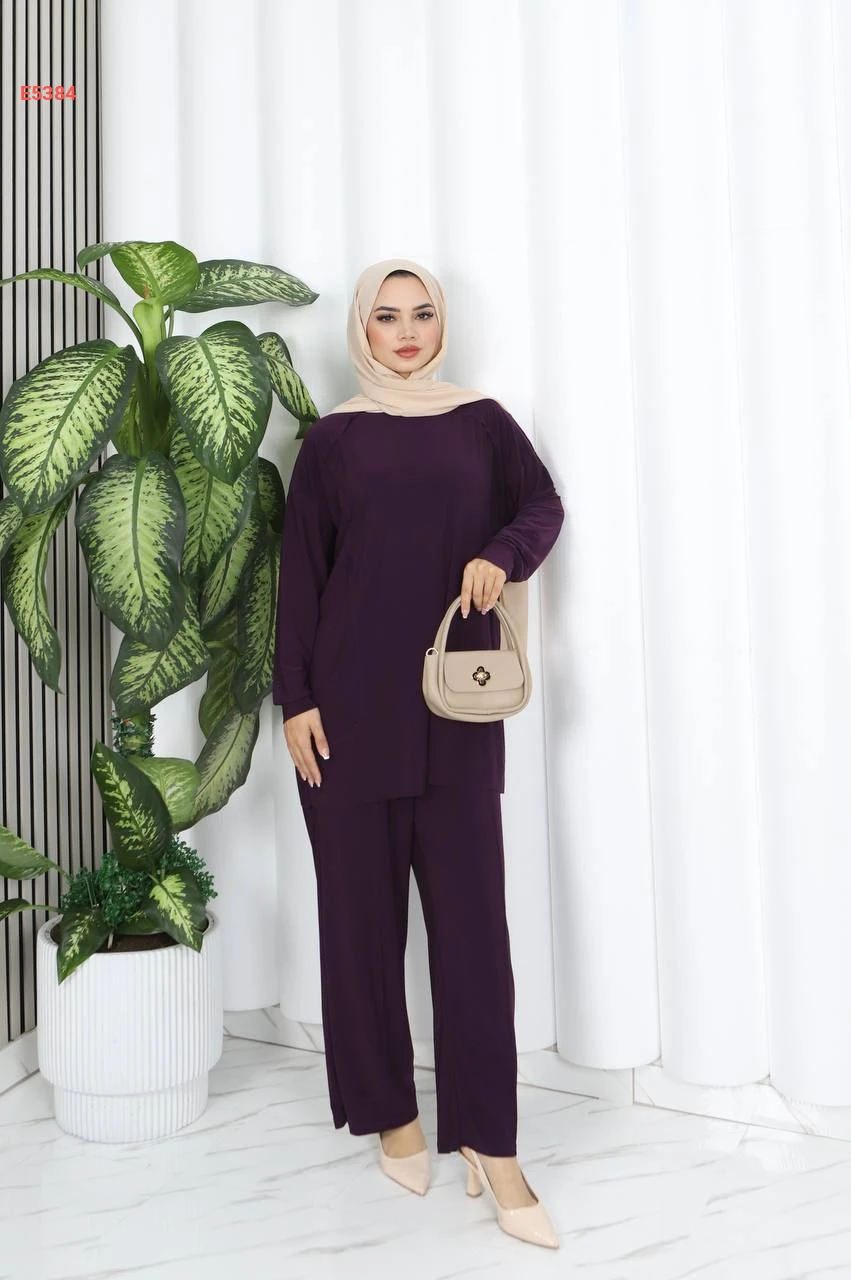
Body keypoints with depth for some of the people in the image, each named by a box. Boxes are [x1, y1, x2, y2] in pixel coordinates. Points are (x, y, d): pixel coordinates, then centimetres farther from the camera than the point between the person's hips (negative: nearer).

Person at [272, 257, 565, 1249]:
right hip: (354, 701, 0)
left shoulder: (481, 421, 11)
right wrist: (294, 698, -3)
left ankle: (489, 1141, 6)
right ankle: (390, 1110, 22)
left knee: (471, 912, -2)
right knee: (362, 906, 5)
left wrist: (501, 554, -10)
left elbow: (545, 506, 12)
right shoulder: (331, 439, 6)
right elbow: (299, 575, 4)